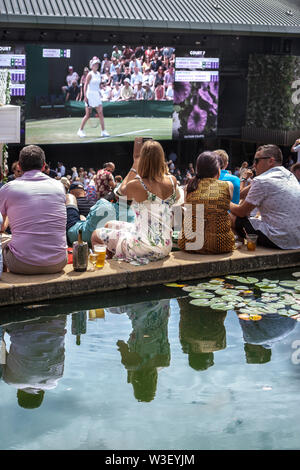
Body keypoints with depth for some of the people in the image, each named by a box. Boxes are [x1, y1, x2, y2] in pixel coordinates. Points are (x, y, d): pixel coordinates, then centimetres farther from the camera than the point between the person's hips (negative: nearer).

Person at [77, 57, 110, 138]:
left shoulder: (98, 74, 10)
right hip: (90, 95, -6)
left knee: (101, 113, -2)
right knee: (88, 115, -2)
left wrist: (99, 93, 17)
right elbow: (85, 85, -11)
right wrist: (85, 96, -17)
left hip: (97, 95, 6)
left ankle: (103, 131, -1)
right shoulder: (90, 74, -9)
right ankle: (80, 130, 11)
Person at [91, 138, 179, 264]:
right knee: (109, 225, 30)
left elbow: (121, 190, 7)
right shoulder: (172, 181, -5)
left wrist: (135, 165, 15)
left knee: (96, 235, 17)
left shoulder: (136, 185, -18)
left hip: (145, 247, -7)